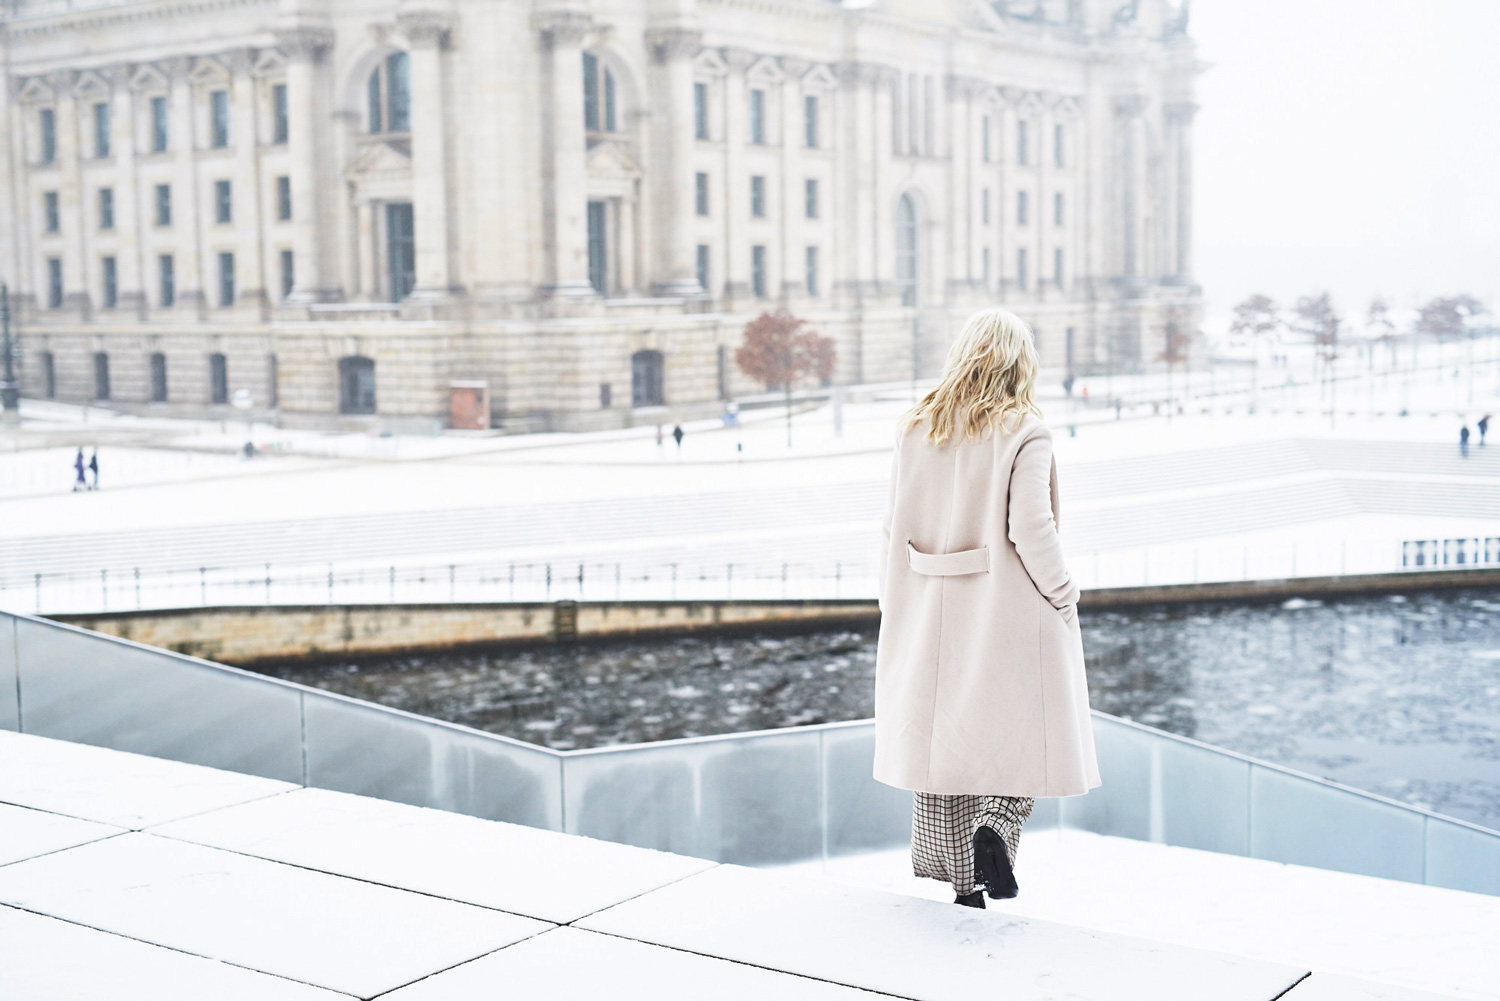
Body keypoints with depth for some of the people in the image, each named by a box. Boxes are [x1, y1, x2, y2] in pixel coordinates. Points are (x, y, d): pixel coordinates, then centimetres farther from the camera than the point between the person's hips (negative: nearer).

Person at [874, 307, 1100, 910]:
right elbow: (1029, 528, -18)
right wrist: (1062, 595, -4)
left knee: (942, 733, 13)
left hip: (931, 613, 4)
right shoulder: (1023, 431, -10)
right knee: (1022, 731, 12)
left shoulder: (915, 429, 3)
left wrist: (894, 611, 11)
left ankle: (960, 882, 17)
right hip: (1007, 612, -4)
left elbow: (895, 527, 3)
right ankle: (995, 828, -12)